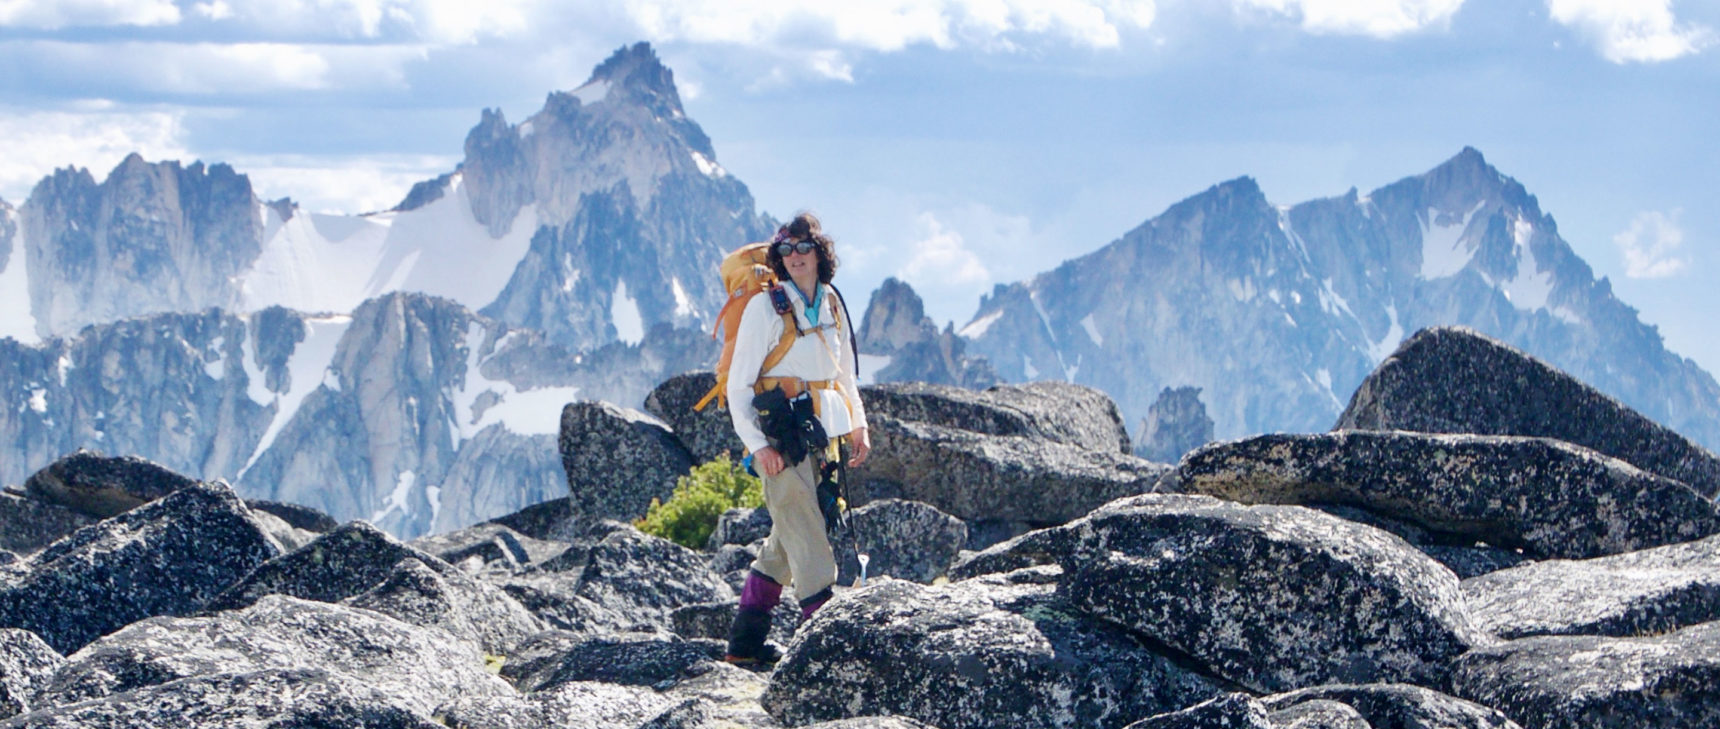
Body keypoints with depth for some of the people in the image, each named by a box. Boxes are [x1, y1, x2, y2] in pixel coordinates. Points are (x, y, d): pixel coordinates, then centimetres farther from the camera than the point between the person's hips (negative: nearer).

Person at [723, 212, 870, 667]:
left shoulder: (832, 306, 12)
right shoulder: (766, 308, -6)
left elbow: (845, 373, 23)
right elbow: (738, 384, -7)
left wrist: (858, 426, 10)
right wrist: (758, 444, -15)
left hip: (821, 439, 7)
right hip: (781, 442, -7)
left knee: (784, 544, 12)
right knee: (807, 541, -11)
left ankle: (745, 643, 20)